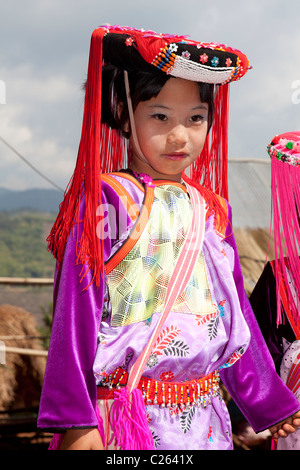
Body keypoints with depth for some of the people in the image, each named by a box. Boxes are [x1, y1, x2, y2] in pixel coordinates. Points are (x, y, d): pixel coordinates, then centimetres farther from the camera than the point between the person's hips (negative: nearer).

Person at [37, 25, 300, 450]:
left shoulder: (211, 208, 10)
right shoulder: (106, 199, -7)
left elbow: (236, 310, 17)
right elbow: (76, 310, -11)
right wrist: (75, 420, -16)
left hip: (203, 415, 5)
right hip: (126, 415, -5)